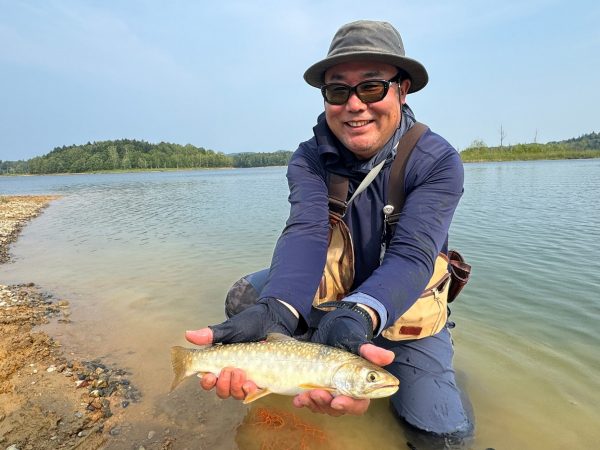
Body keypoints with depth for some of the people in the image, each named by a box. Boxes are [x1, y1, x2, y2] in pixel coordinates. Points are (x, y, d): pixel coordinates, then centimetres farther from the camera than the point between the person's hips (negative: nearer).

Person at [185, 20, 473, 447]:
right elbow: (305, 233, -29)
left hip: (405, 305, 0)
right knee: (247, 297, -19)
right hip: (324, 295, 2)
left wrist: (358, 316, -51)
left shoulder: (438, 162, -18)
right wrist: (276, 312, -49)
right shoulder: (310, 159, -12)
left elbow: (411, 254, -30)